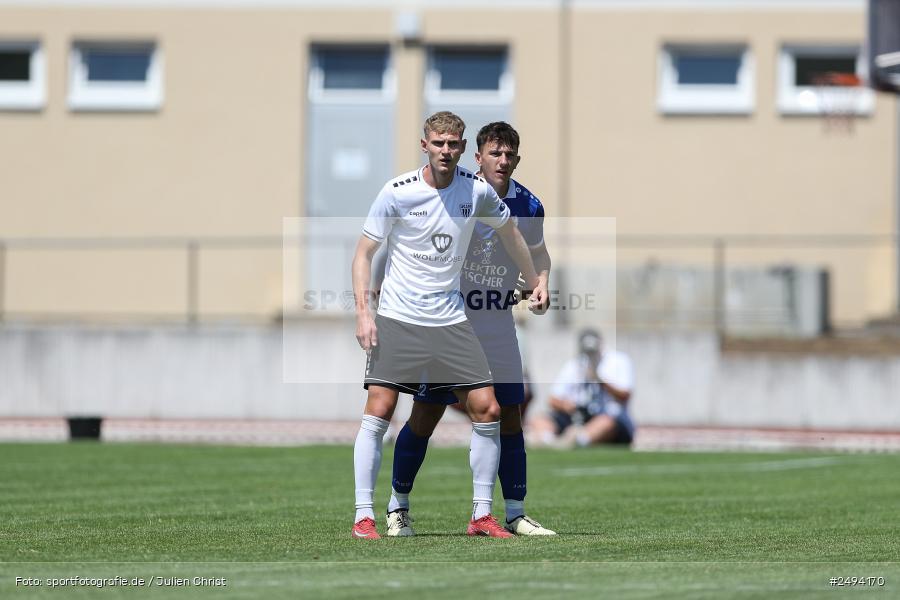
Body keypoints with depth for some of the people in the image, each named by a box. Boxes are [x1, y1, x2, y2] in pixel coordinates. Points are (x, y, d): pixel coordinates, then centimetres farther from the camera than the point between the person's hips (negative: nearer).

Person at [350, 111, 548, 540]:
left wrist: (534, 282, 24)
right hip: (397, 319, -3)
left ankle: (481, 516, 8)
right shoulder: (397, 193, -10)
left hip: (450, 319, 4)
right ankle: (364, 516, -7)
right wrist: (363, 311, -14)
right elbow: (364, 252, -4)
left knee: (487, 409, -2)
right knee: (378, 412, -13)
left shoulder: (477, 191, -1)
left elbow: (508, 232, 19)